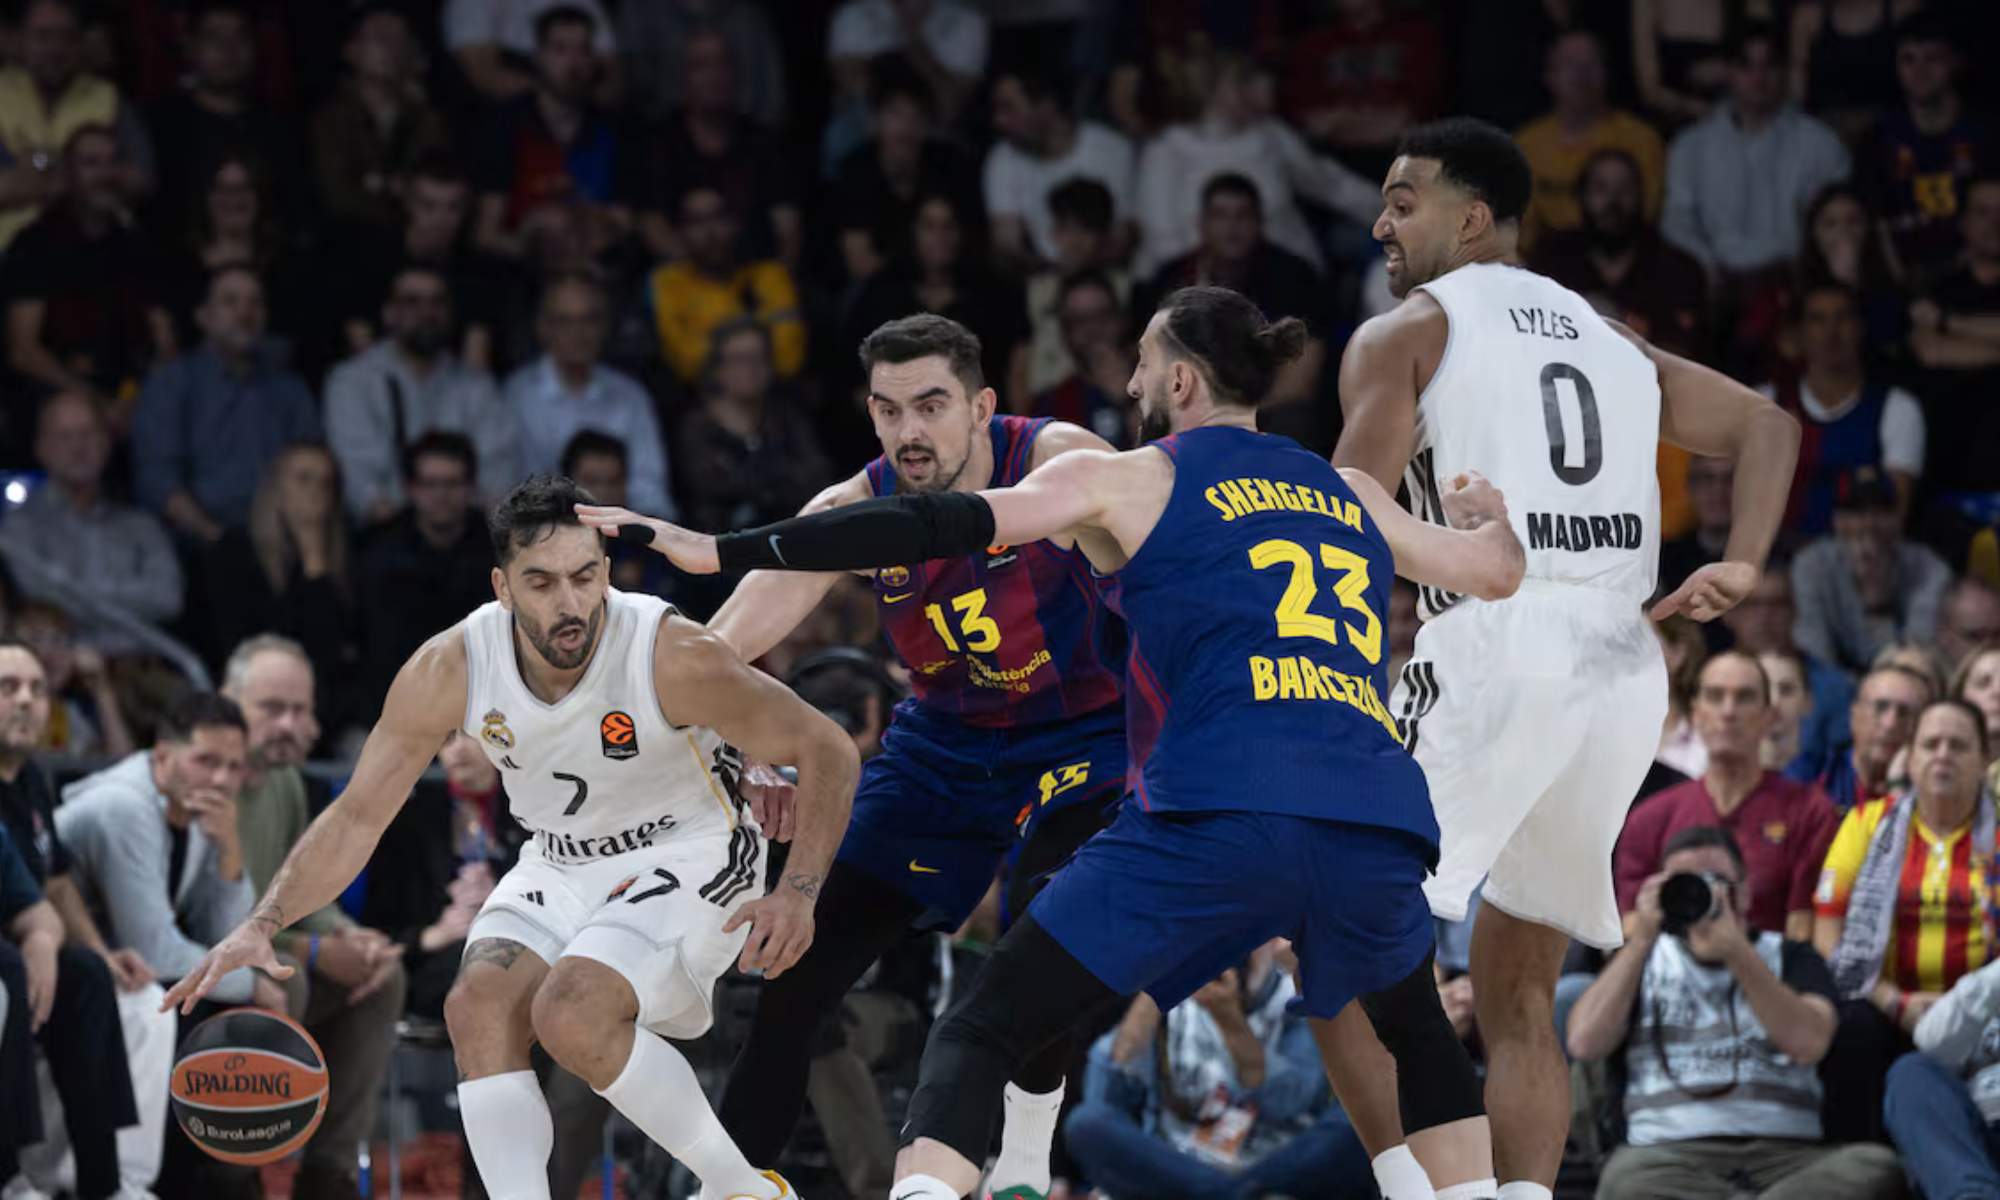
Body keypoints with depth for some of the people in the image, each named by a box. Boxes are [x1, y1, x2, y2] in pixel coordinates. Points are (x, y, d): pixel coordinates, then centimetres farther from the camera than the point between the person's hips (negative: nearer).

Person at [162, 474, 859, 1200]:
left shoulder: (675, 658, -29)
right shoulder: (450, 670, -19)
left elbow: (827, 752, -18)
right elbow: (358, 815, -10)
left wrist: (799, 895, -30)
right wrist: (261, 925, -23)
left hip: (690, 860, -5)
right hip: (563, 865, 5)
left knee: (570, 1014, -27)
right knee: (479, 1003, -21)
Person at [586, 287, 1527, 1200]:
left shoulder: (1126, 480, 12)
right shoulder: (1351, 495, 24)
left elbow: (937, 524, 3)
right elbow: (1498, 570, 39)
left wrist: (717, 552, 2)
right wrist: (1484, 511, 64)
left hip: (1212, 816, -4)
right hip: (1374, 826, 4)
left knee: (983, 1033, 1)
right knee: (1417, 1032, 34)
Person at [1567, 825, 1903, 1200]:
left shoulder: (1790, 956, 19)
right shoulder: (1642, 960, 23)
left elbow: (1808, 1043, -2)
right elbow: (1584, 1044, 6)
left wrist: (1735, 950, -9)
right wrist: (1640, 941, 3)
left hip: (1786, 1151, 1)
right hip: (1670, 1154, -1)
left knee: (1877, 1168, -34)